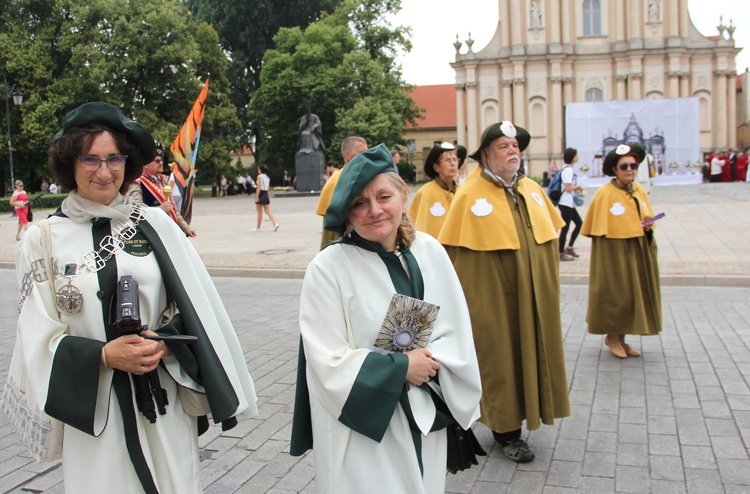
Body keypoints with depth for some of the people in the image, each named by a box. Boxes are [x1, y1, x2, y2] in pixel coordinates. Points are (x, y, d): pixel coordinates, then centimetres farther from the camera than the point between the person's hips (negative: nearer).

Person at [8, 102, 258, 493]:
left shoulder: (155, 224, 1)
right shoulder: (43, 240, 0)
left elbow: (197, 306, 2)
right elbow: (40, 338, -1)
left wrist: (165, 344, -15)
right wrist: (104, 355, -15)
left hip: (165, 404, 1)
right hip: (91, 409, 0)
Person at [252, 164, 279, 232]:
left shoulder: (260, 176, -9)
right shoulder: (267, 177, 12)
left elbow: (259, 187, -16)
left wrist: (256, 197, -17)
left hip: (261, 195, -6)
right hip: (266, 195, 6)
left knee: (260, 213, 2)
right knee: (268, 212, 3)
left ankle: (258, 228, 12)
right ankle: (275, 223, -15)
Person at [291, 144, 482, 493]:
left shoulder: (429, 251, -1)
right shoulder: (328, 268, -15)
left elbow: (456, 329, 4)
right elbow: (329, 362, -15)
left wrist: (431, 363, -13)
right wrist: (400, 368, -16)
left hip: (426, 420, 4)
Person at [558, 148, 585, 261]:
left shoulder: (568, 169, 13)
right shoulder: (568, 170, -16)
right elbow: (568, 188, -20)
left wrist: (577, 190, 8)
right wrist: (578, 186, -6)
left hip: (570, 203, 10)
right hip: (566, 203, -10)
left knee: (579, 223, 14)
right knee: (565, 227, -3)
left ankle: (569, 248, 22)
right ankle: (561, 253, 5)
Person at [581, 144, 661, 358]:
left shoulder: (639, 190, 7)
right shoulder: (605, 193, -12)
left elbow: (648, 218, 18)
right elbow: (597, 228, -10)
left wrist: (648, 226, -5)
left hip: (638, 252, 7)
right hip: (614, 252, -7)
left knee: (635, 292, 10)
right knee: (616, 293, 0)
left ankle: (621, 338, 22)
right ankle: (612, 336, 19)